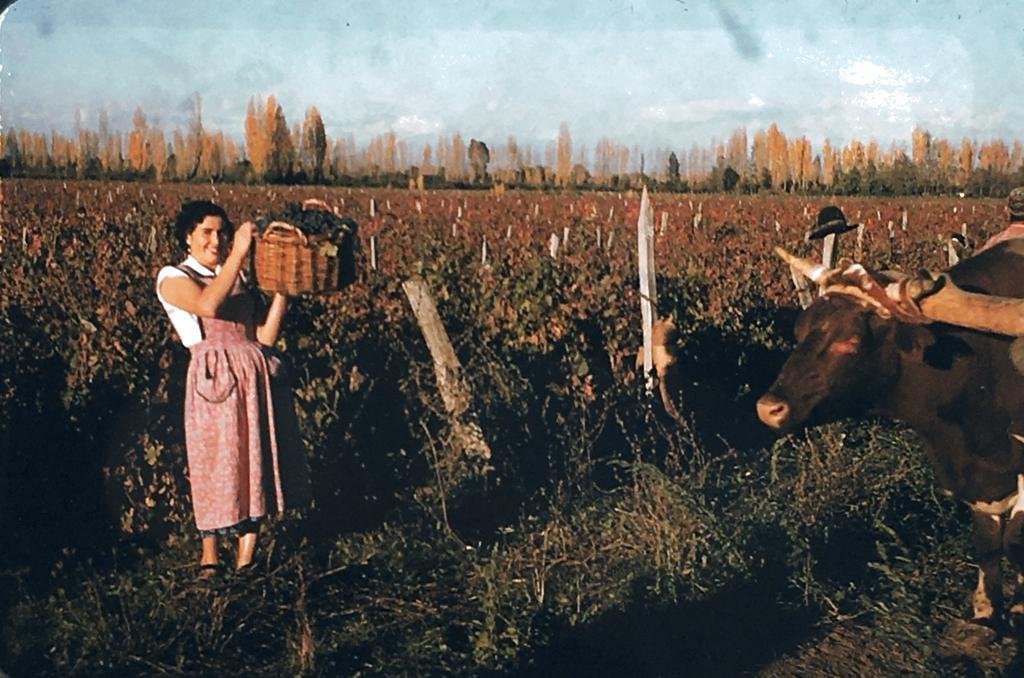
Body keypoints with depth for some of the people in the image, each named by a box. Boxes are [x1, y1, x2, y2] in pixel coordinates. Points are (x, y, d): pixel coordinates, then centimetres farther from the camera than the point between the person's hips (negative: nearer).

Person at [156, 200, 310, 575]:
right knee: (217, 466, 0)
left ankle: (246, 559, 13)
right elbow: (207, 305, -19)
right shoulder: (173, 278, 5)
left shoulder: (240, 278, 19)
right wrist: (238, 254, -18)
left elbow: (265, 336, 9)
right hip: (214, 379, -4)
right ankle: (209, 555, 19)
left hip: (258, 374, 5)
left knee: (258, 464, 4)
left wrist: (281, 287, 1)